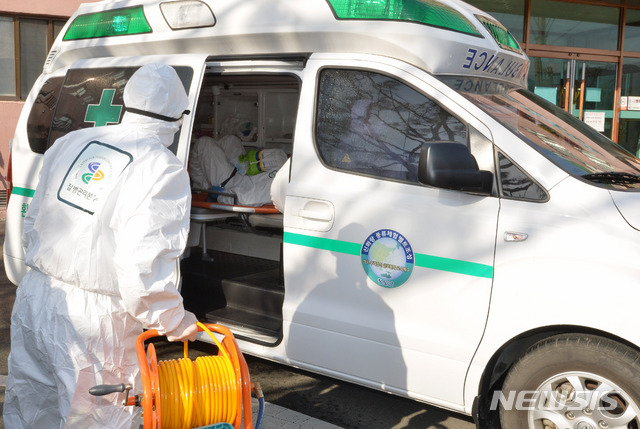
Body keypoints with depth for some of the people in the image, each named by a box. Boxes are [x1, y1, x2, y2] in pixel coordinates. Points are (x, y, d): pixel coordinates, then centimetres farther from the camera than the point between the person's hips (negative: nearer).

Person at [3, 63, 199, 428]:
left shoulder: (73, 142, 7)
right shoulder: (165, 172, -14)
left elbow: (34, 221, 14)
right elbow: (144, 267, -23)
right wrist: (177, 323, -9)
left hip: (35, 300, 7)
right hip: (93, 323, -6)